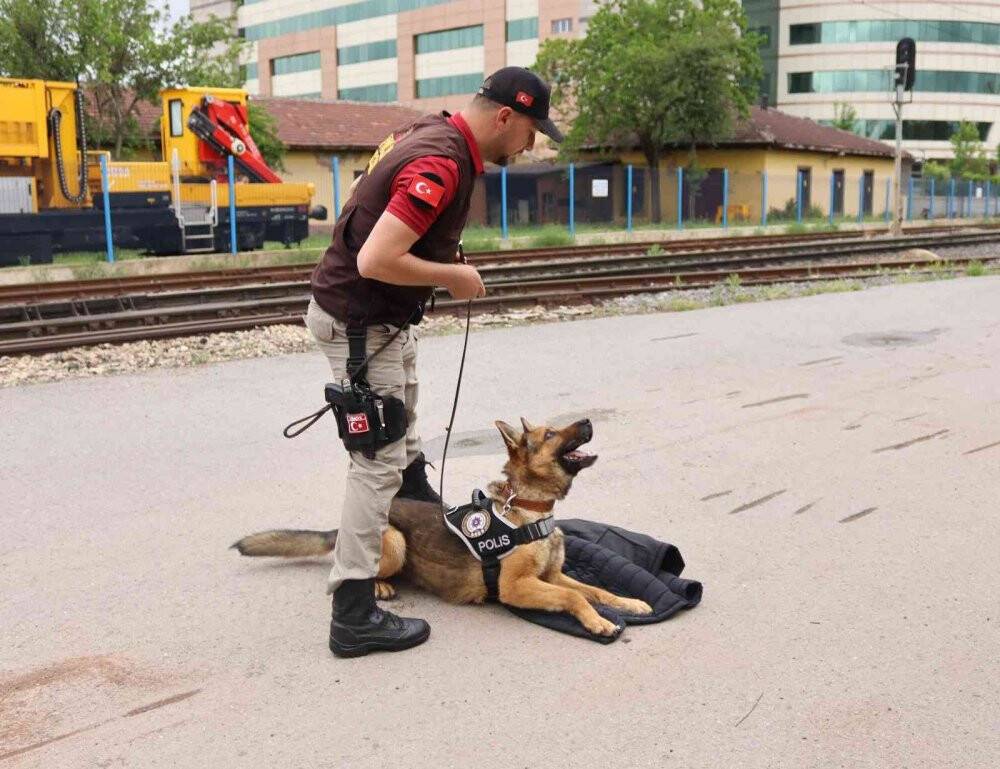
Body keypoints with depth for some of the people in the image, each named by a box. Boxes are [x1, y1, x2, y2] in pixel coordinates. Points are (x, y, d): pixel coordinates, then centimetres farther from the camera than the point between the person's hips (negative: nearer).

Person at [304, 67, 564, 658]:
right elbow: (376, 261, -34)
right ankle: (355, 616, 0)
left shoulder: (434, 132, 4)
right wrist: (453, 276, -19)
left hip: (387, 315, 10)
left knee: (403, 431, 29)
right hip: (360, 323, -10)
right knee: (379, 463, -6)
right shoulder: (441, 166, -27)